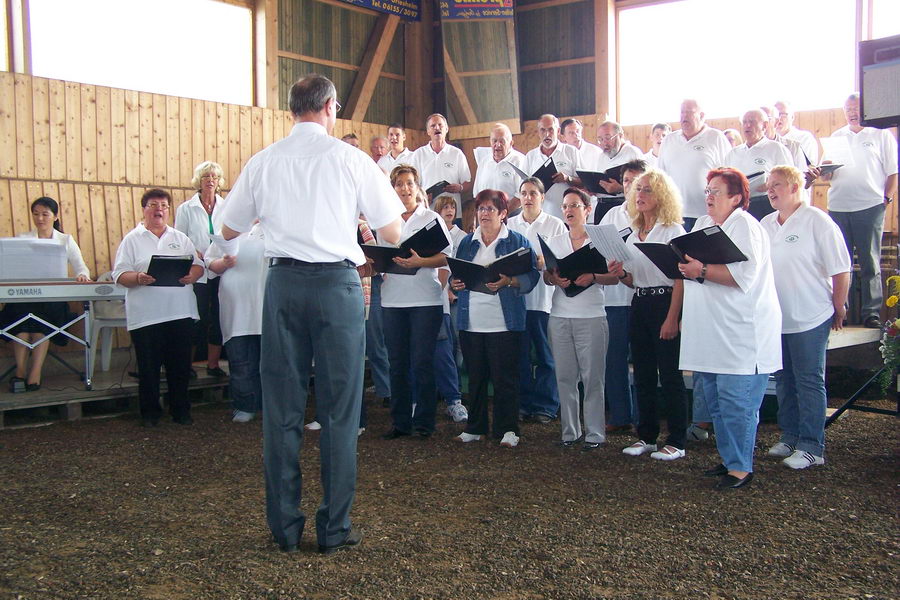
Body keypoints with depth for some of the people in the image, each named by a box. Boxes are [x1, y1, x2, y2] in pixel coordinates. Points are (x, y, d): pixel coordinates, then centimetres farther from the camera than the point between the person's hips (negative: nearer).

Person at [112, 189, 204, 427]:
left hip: (180, 312, 3)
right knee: (149, 367, 3)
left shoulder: (181, 238, 14)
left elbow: (199, 266, 11)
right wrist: (138, 278, -22)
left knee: (180, 365, 7)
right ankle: (150, 413, 15)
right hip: (146, 315, -2)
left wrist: (192, 275, -11)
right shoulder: (132, 239, 5)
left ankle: (180, 410, 18)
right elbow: (120, 275, -2)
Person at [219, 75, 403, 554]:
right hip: (336, 282, -2)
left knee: (281, 407, 9)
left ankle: (285, 529, 16)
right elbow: (392, 234, 1)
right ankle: (334, 529, 11)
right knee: (339, 409, 5)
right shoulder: (350, 159, -2)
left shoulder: (263, 162, 6)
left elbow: (229, 231, 17)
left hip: (283, 282, 3)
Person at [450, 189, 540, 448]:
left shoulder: (517, 241, 2)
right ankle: (475, 427, 21)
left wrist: (508, 282, -23)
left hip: (504, 322, -4)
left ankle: (508, 429, 10)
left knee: (505, 377, 0)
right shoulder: (467, 242, 16)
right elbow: (455, 274, 18)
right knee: (475, 376, 10)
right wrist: (455, 283, -4)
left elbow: (531, 276, -6)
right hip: (470, 321, 4)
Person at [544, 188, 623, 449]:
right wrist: (556, 280, -12)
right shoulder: (554, 242, 15)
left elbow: (614, 277, -1)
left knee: (592, 376, -3)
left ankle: (595, 433, 4)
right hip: (560, 316, 3)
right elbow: (546, 276, 10)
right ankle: (570, 431, 13)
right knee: (565, 376, 4)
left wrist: (592, 277, -19)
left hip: (591, 316, -3)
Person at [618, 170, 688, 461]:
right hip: (639, 305, 7)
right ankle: (646, 436, 21)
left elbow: (680, 278, -12)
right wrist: (620, 274, -4)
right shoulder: (633, 235, 14)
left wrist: (672, 318, -19)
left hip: (665, 303, -7)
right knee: (643, 374, 11)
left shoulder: (673, 230, -7)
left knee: (670, 375, -3)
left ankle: (676, 442, 5)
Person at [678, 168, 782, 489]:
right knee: (717, 402, 14)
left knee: (737, 403, -6)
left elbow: (745, 275, -22)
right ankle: (729, 459, 26)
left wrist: (703, 271, -21)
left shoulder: (745, 226, -8)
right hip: (711, 335, 9)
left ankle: (741, 467, 3)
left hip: (742, 335, -9)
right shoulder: (703, 224, 18)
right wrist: (684, 265, 3)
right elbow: (695, 267, 25)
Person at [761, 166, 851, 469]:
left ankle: (811, 447, 7)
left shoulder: (817, 222, -10)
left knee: (810, 382, 0)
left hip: (810, 319, -6)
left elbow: (841, 271, -8)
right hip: (775, 319, 7)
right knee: (784, 380, 14)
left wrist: (838, 309, -5)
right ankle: (789, 436, 26)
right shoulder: (765, 224, 9)